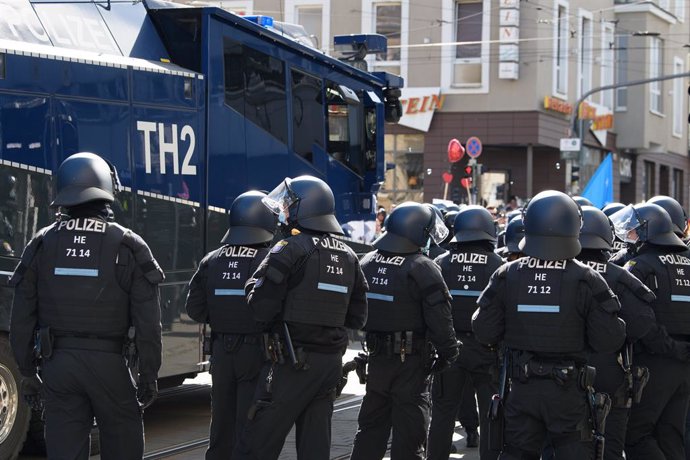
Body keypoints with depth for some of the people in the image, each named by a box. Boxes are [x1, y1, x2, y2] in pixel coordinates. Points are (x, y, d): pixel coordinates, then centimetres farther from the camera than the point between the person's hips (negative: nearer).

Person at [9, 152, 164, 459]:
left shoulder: (42, 244, 4)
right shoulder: (128, 246, -4)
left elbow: (22, 318, 5)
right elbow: (148, 321, -5)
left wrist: (27, 371, 13)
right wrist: (149, 375, 3)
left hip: (57, 361, 2)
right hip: (108, 361, -2)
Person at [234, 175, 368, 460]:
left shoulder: (291, 249, -10)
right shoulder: (349, 256, 13)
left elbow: (262, 308, -14)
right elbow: (357, 317, 15)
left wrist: (253, 286, 5)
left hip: (292, 362, -7)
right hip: (332, 362, 7)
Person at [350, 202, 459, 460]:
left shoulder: (367, 263, 5)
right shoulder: (423, 269, -15)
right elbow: (439, 319, -16)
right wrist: (447, 353, -4)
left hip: (377, 359, 6)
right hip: (411, 363, -6)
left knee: (371, 428, 17)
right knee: (409, 433, 0)